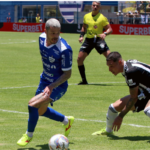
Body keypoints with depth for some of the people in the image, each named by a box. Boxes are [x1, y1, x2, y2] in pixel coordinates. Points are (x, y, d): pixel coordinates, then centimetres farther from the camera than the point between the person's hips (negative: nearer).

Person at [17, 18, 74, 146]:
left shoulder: (64, 49, -30)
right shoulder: (42, 38, -9)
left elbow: (67, 73, -22)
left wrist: (52, 86, -33)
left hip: (58, 85, -8)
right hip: (45, 80, 8)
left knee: (33, 105, -22)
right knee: (40, 111, 22)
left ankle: (29, 135, 2)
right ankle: (67, 121, 46)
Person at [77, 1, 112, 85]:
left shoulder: (102, 18, -5)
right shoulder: (86, 16, 10)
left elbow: (110, 29, -6)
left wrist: (105, 34, -26)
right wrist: (82, 36, 8)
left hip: (98, 39, -5)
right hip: (88, 40, 5)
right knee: (79, 59, -4)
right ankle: (84, 80, 10)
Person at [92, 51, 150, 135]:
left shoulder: (131, 71, -30)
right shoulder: (127, 67, -3)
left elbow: (134, 98, -25)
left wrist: (120, 116, -19)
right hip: (143, 92, 9)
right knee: (114, 107, 7)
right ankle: (108, 131, 35)